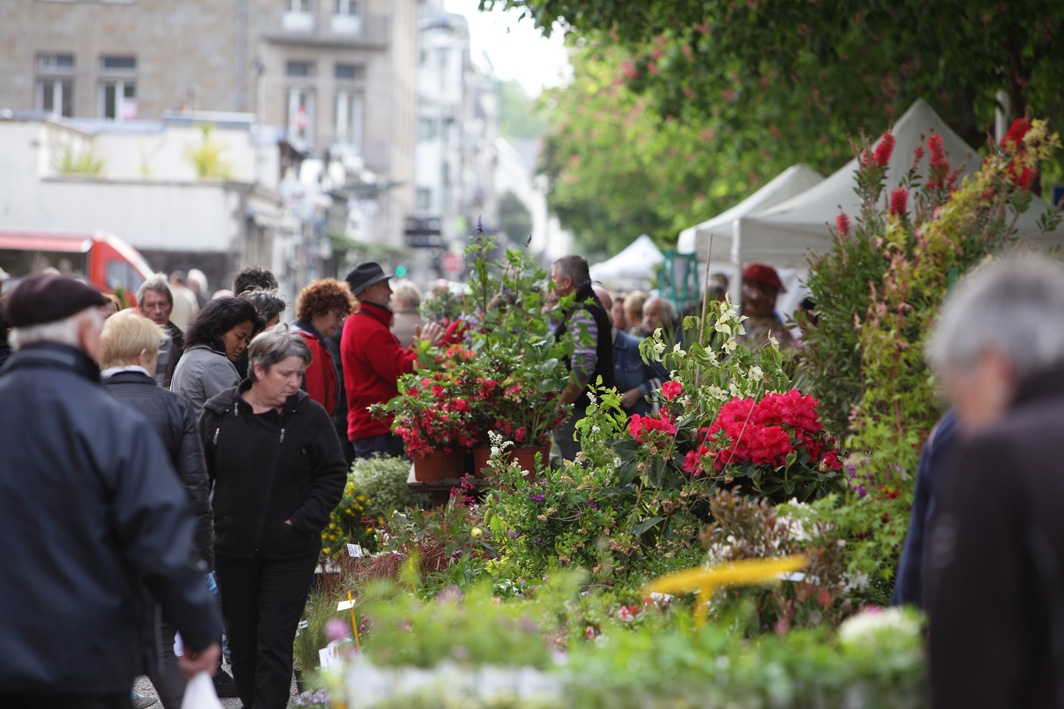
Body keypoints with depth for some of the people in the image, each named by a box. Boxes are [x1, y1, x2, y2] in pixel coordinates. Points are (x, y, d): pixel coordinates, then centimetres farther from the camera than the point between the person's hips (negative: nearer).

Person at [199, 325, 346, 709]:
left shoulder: (309, 415, -6)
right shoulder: (219, 413, -1)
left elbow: (333, 474, 0)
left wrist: (303, 522, -9)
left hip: (289, 552, -3)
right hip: (233, 549, 3)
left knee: (275, 641, -7)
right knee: (241, 637, 14)